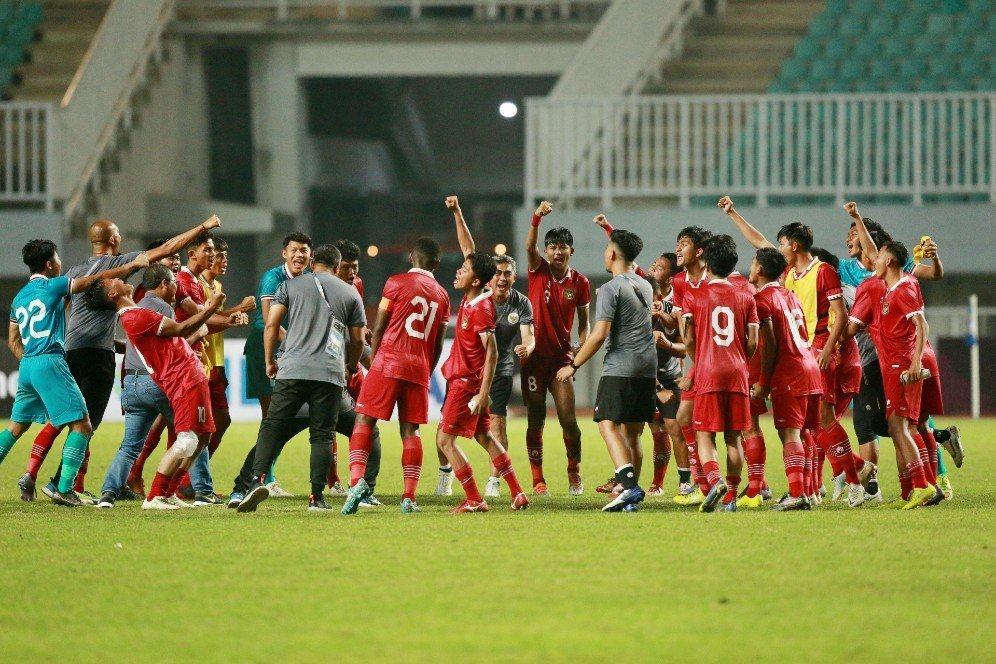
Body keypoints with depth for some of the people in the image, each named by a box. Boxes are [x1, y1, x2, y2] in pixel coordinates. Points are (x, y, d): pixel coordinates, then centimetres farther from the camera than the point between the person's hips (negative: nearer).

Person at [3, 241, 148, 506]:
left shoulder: (19, 297, 17)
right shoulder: (51, 286, -4)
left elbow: (13, 341, 21)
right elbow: (99, 278, -2)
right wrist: (135, 264, 6)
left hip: (27, 365, 8)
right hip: (50, 362, -8)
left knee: (16, 427, 17)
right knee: (81, 425, -6)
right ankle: (64, 488, -15)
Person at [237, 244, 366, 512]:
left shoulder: (291, 286, 11)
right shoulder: (350, 293, 14)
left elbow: (271, 324, 3)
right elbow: (357, 340, 15)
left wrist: (269, 361, 14)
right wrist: (351, 366, 34)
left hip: (293, 370, -1)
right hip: (330, 374, 1)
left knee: (272, 426, 1)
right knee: (322, 435, 5)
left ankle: (259, 478, -17)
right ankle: (316, 497, -1)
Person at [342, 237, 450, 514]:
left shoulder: (397, 283, 1)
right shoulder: (442, 295, 14)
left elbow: (379, 328, 1)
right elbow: (438, 346, 15)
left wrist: (373, 360, 13)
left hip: (389, 362, -4)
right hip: (420, 368, 4)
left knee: (364, 421, -2)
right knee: (410, 430, 7)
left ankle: (357, 479, -22)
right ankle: (409, 496, -2)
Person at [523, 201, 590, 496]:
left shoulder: (580, 282, 2)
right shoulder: (539, 271, 0)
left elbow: (583, 322, 9)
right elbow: (529, 247, -20)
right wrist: (537, 218, -37)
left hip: (561, 355, 0)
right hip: (535, 353, 0)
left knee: (568, 419, -4)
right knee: (535, 420, 2)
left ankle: (574, 472, 16)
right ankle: (538, 480, 8)